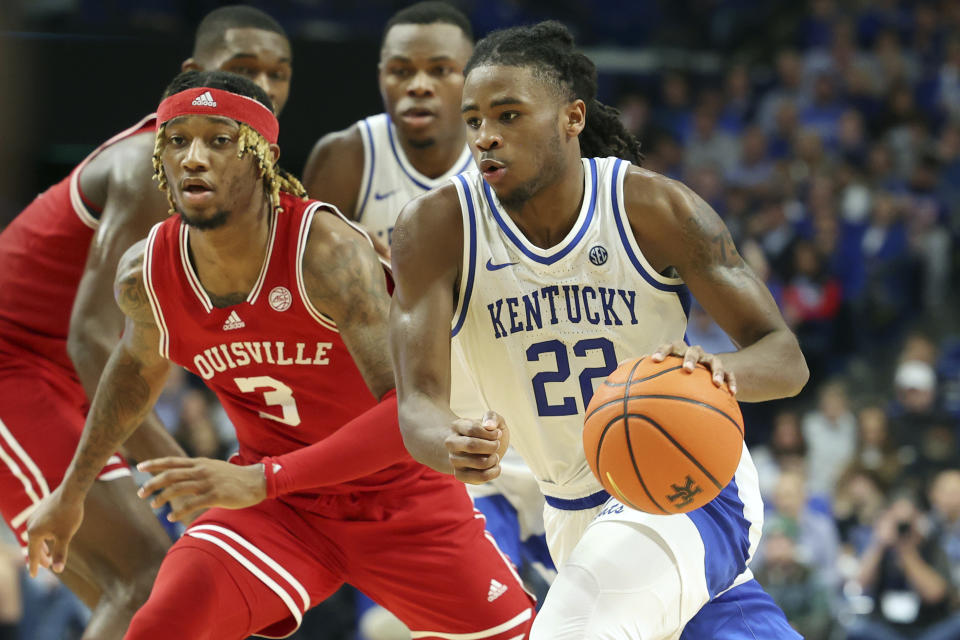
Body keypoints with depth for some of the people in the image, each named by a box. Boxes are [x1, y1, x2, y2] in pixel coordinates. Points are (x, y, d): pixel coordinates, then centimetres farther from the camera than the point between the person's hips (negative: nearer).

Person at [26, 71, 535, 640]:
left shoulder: (326, 248, -30)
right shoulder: (146, 276, -14)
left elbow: (414, 407, -38)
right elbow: (140, 364, 12)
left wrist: (262, 479, -45)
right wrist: (73, 489, 22)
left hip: (399, 491, -2)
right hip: (281, 506, 2)